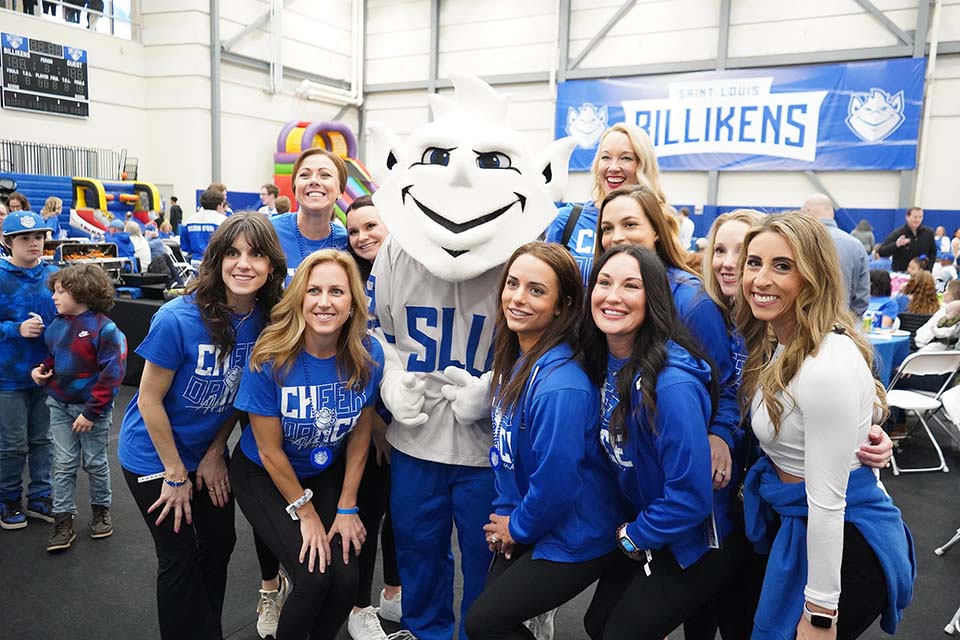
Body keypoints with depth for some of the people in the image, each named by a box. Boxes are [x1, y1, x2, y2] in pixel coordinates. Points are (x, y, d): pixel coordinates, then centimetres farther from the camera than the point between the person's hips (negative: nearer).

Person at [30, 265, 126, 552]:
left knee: (95, 462, 11)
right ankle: (63, 522, 16)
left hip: (93, 409, -5)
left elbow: (112, 374, -20)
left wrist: (91, 412, -20)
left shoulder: (104, 329, -19)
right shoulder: (56, 326, 3)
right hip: (60, 406, 5)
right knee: (64, 464, 8)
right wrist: (40, 371, -3)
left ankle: (101, 509, 32)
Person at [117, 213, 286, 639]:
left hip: (208, 451, 5)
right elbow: (149, 399, -20)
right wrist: (175, 475, -14)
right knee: (181, 559, 1)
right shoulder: (177, 319, -28)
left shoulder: (266, 320, -14)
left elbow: (242, 392, 0)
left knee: (220, 543, 14)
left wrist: (215, 453, -1)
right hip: (154, 455, -5)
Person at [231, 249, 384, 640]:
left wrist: (347, 507, -3)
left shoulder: (368, 355, -17)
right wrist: (306, 513, -10)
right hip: (264, 476, -3)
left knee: (346, 580, -8)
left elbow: (360, 435, -5)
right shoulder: (270, 359, -26)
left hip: (326, 473, 3)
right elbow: (270, 451, -17)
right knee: (313, 579, -15)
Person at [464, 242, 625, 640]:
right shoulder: (514, 357, -2)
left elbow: (555, 484, -27)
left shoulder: (558, 386, -32)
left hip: (574, 540, -8)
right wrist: (504, 514, 4)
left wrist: (518, 528, -9)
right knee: (493, 608, 18)